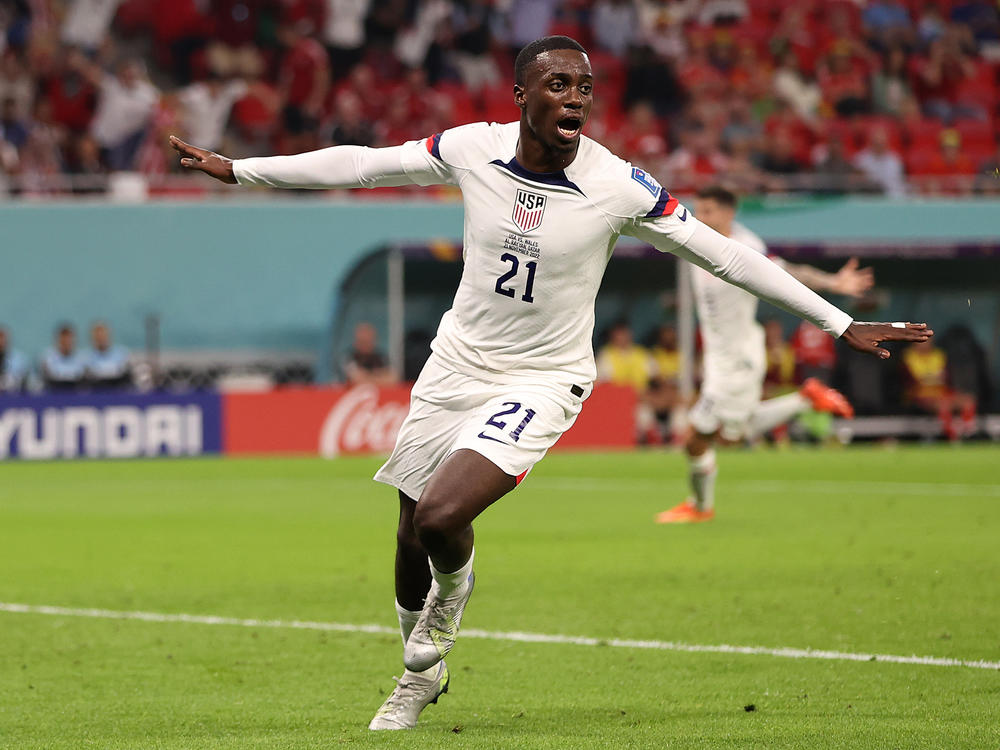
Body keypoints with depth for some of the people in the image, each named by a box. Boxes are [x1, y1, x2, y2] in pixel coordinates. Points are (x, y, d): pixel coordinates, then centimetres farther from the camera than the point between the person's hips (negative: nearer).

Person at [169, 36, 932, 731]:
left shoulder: (618, 187, -18)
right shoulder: (472, 149, -10)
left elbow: (725, 255, -11)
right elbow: (361, 163, 2)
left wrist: (843, 323, -12)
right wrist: (235, 169, 6)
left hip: (541, 381, -3)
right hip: (457, 363, 3)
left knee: (442, 519, -24)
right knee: (411, 540, 10)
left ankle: (455, 586, 14)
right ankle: (422, 672, 39)